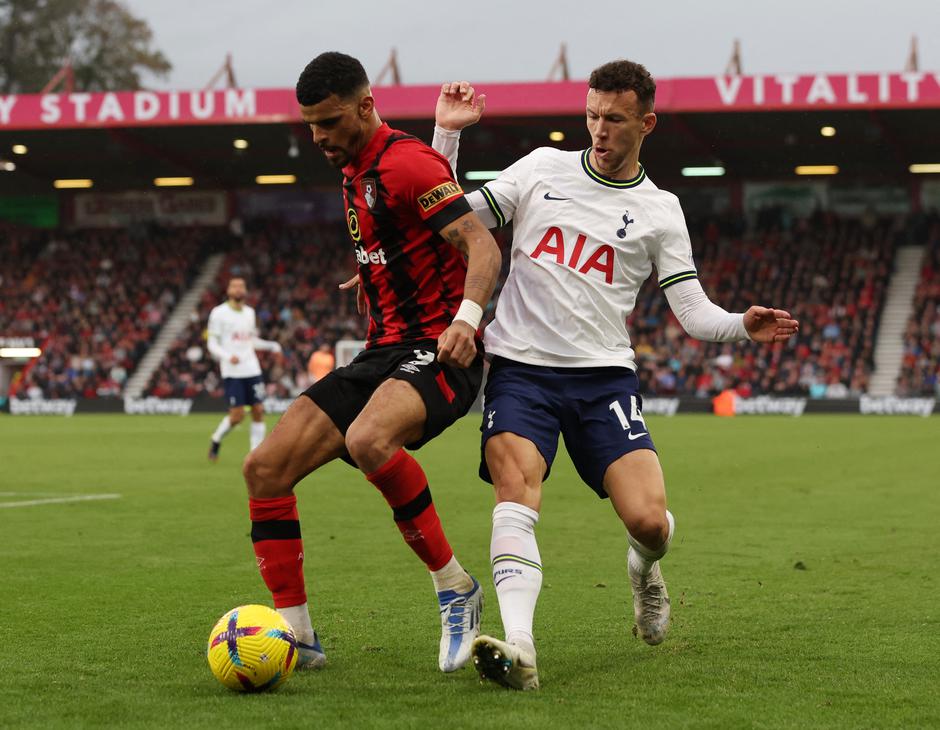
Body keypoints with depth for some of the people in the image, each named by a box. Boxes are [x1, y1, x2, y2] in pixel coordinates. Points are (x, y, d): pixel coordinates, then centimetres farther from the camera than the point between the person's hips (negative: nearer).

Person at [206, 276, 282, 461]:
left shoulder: (249, 312, 13)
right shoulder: (219, 313, -3)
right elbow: (212, 344, -5)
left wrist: (272, 346, 9)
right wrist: (227, 356, -22)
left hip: (252, 370, 5)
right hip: (231, 372, -5)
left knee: (258, 411, -3)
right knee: (237, 415, -9)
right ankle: (216, 440, 18)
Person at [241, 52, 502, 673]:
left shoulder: (407, 161, -13)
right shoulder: (356, 172, 15)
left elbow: (482, 246, -23)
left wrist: (466, 317, -38)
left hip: (438, 350, -9)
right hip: (383, 352, 9)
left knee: (369, 441, -39)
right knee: (265, 469, -4)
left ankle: (456, 590, -21)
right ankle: (296, 635, 3)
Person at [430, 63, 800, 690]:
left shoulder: (659, 211, 7)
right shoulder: (542, 168, 10)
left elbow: (694, 313, 4)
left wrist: (743, 327, -16)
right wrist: (448, 135, 1)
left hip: (604, 376, 0)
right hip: (520, 366, 0)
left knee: (650, 521, -14)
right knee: (517, 491, -27)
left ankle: (644, 568, 26)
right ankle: (518, 649, -38)